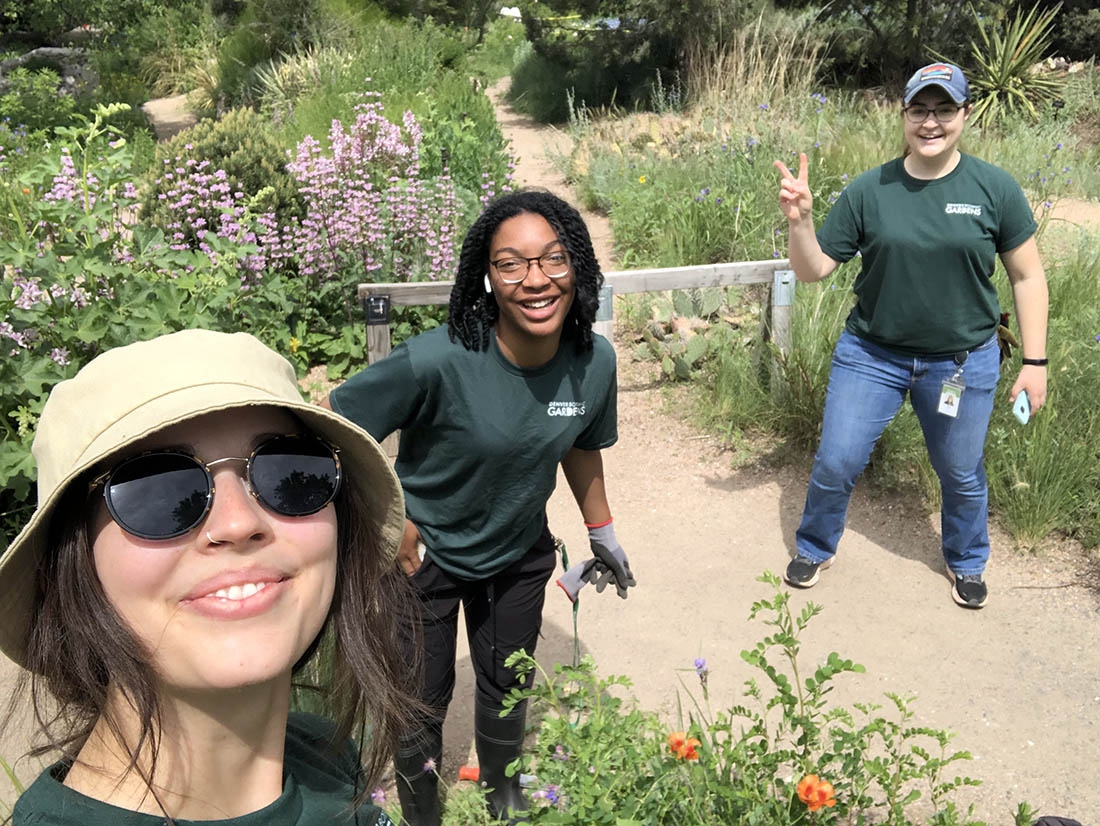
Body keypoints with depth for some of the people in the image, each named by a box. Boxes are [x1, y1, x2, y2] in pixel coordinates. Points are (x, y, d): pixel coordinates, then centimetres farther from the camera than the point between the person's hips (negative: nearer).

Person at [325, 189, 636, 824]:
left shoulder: (595, 361, -18)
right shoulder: (438, 361, -34)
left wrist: (602, 531, 13)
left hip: (520, 555, 4)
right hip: (424, 556, -4)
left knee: (507, 689, 26)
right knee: (423, 705, 14)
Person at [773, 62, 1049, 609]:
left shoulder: (994, 189, -8)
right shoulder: (868, 191, -8)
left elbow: (1027, 277, -1)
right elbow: (812, 270, -5)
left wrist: (1034, 361, -2)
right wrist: (799, 219, -24)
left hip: (963, 363, 0)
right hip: (871, 356, 0)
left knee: (961, 475, 16)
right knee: (835, 464, 5)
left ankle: (966, 562, 45)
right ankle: (814, 549, 34)